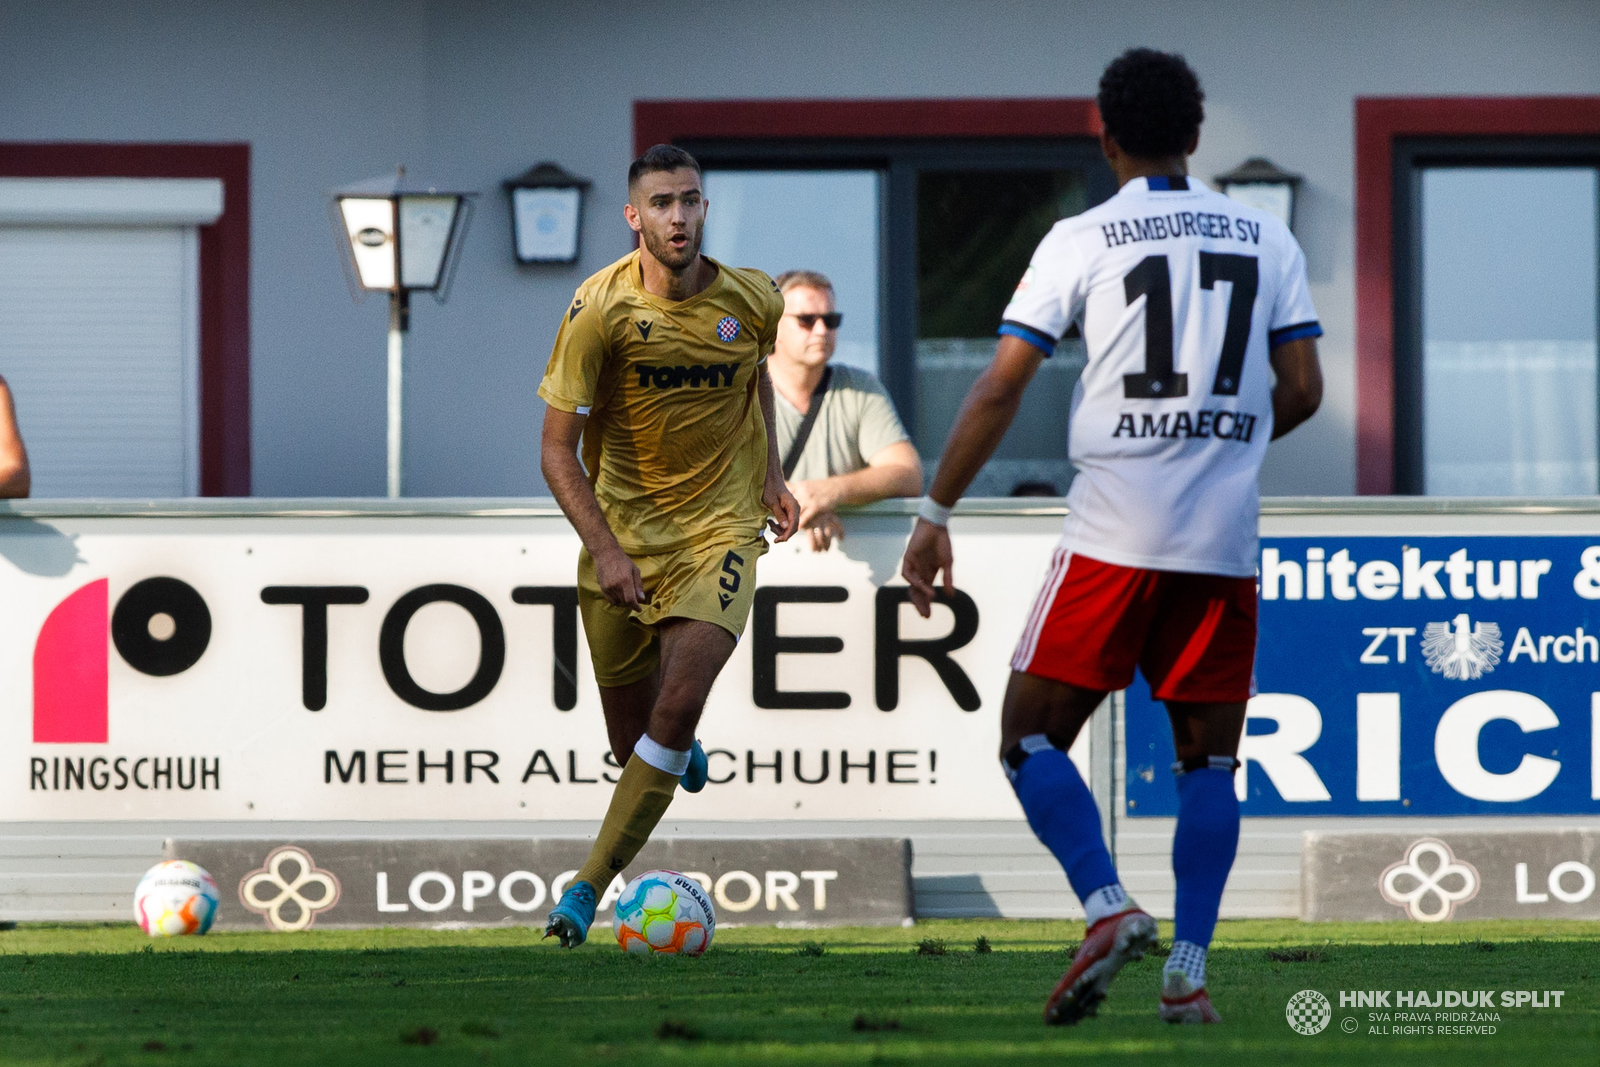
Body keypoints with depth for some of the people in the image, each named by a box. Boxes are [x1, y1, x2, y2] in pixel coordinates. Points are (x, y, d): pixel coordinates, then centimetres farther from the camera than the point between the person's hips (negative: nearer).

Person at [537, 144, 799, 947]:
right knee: (633, 742, 6)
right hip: (621, 527, 0)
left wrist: (770, 475, 10)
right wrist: (603, 548, -24)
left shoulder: (752, 301, -6)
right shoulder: (601, 309, -15)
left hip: (720, 527, 0)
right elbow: (558, 449, -13)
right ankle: (684, 752, 46)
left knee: (678, 705, -22)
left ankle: (589, 886, -16)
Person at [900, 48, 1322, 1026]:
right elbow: (1303, 390, 8)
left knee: (1032, 740, 4)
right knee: (1208, 760, 11)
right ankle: (1189, 972, 1)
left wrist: (936, 515, 3)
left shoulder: (1083, 240, 0)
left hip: (1115, 534, -3)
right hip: (1226, 539, 3)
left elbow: (1000, 389, -3)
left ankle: (1108, 908, -16)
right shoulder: (1267, 238, 9)